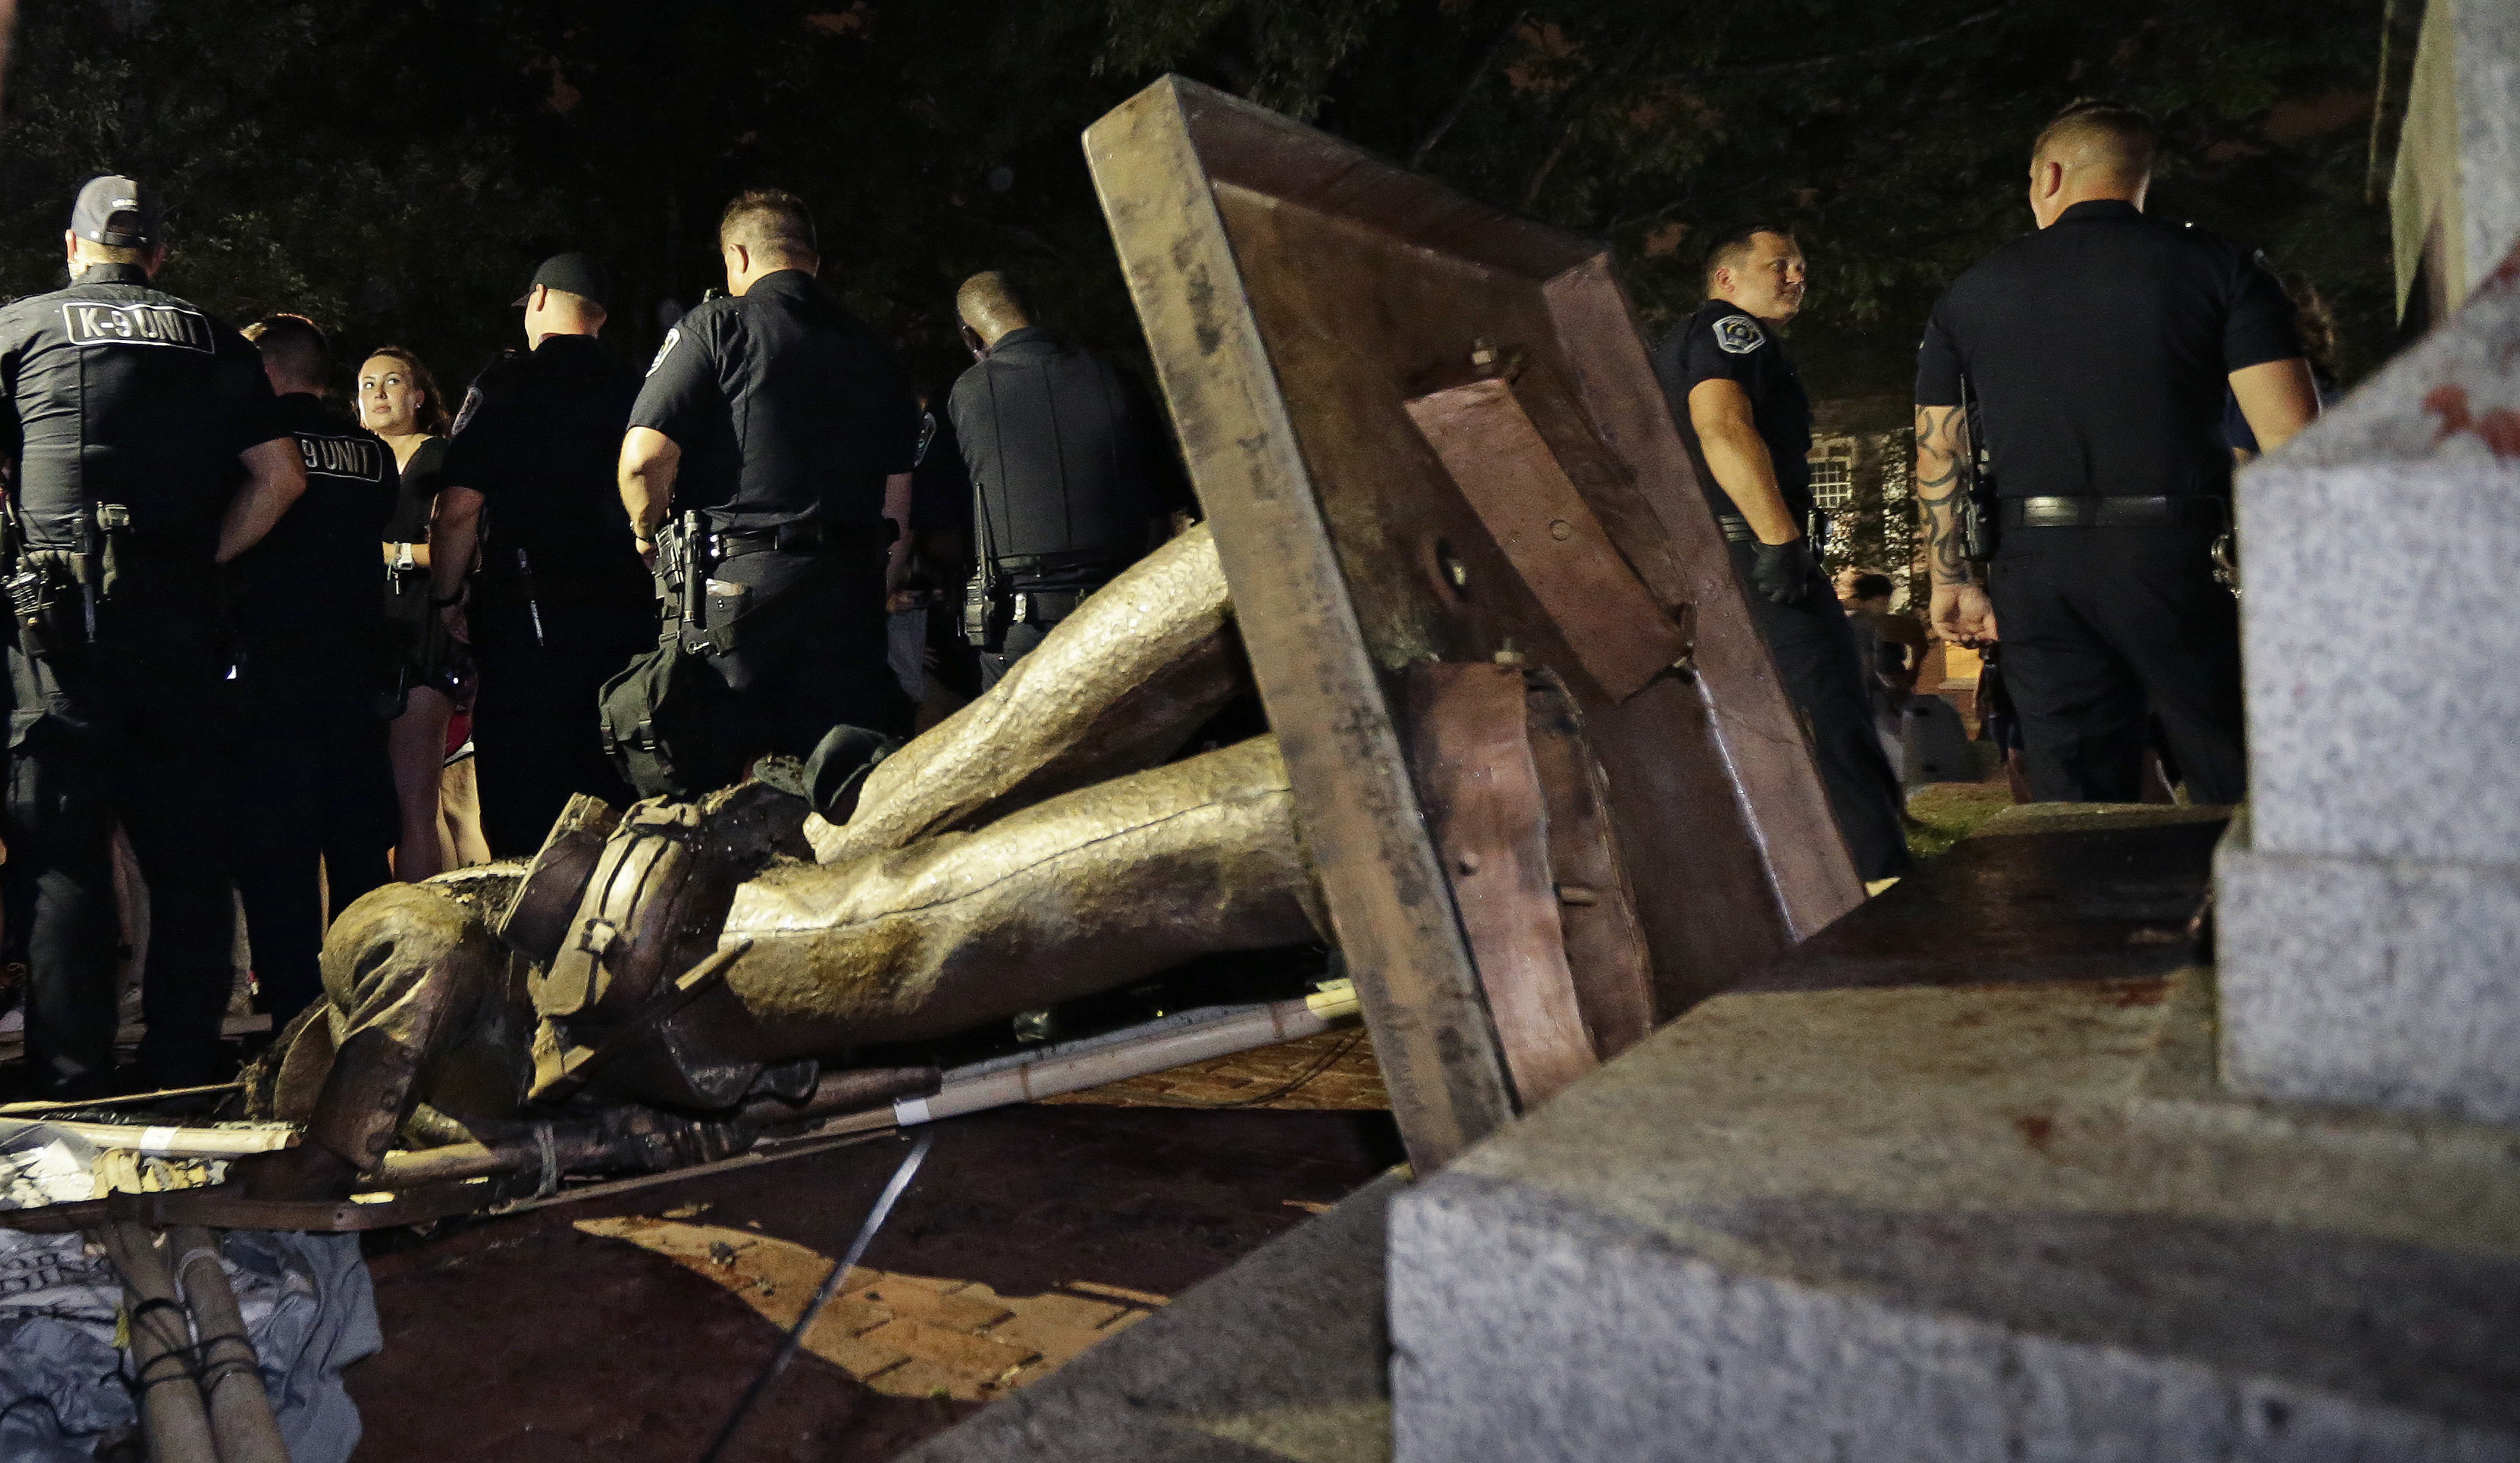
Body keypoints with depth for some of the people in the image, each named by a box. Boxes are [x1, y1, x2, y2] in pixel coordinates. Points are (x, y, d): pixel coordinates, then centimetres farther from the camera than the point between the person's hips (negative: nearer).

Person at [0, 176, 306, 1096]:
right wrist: (203, 558, 10)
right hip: (179, 612, 2)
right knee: (188, 848, 7)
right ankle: (186, 1070, 10)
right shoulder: (211, 340, 12)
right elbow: (280, 476, 6)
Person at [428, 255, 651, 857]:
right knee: (616, 798, 10)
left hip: (530, 614, -4)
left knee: (525, 807, -1)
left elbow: (460, 507, -9)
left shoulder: (507, 384, -3)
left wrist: (447, 597, 2)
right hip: (629, 614, 4)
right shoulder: (635, 389, 8)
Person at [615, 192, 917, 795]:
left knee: (700, 788, 0)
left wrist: (649, 533, 9)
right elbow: (899, 502, 14)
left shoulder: (717, 326, 0)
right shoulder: (872, 349, 15)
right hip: (849, 586, 5)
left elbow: (643, 458, -10)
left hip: (735, 579, -5)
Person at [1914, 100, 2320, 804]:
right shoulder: (2220, 266, 4)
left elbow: (1938, 454, 14)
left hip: (2037, 567, 3)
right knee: (2240, 799, 5)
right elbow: (2289, 435, -5)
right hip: (2178, 557, -2)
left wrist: (1950, 583, 22)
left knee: (2077, 805, 6)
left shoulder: (1969, 294, 12)